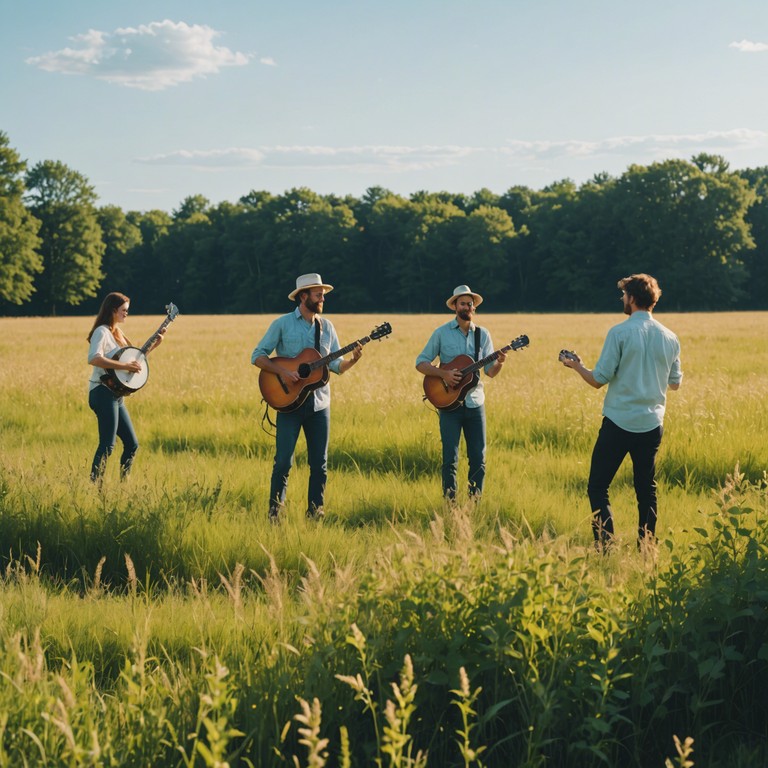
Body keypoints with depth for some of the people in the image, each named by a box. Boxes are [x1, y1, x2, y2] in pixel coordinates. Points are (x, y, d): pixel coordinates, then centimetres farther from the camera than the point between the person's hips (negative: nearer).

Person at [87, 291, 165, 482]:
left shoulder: (116, 332, 18)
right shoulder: (102, 332, -10)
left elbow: (133, 357, 29)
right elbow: (93, 358, -28)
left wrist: (152, 345, 17)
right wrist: (124, 366, -29)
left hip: (116, 396, 10)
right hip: (103, 393, -10)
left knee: (132, 444, 10)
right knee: (107, 445, -14)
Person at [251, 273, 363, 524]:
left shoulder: (326, 327, 10)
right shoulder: (282, 324, -2)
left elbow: (336, 365, 10)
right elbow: (258, 356, -4)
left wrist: (353, 359, -10)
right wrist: (282, 370, -17)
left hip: (319, 402, 4)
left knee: (319, 463, 4)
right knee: (283, 460, -6)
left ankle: (315, 512, 13)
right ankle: (275, 511, 5)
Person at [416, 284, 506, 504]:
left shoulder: (482, 335, 7)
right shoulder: (441, 333, 0)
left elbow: (490, 371, 5)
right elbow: (420, 363, 1)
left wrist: (499, 362, -17)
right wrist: (443, 373, -15)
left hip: (474, 402, 3)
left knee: (478, 458, 2)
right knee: (450, 459, -4)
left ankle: (474, 503, 12)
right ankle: (450, 504, 5)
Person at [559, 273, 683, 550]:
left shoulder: (620, 333, -11)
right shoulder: (669, 338, 5)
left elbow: (599, 380, -10)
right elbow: (675, 383, 15)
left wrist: (577, 366, 9)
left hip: (619, 423, -5)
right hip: (652, 424, 5)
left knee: (598, 487, 2)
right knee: (646, 490, 13)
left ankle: (605, 546, -9)